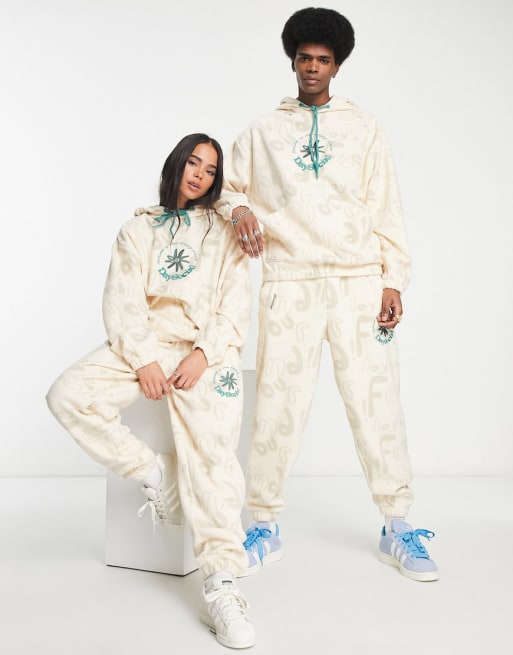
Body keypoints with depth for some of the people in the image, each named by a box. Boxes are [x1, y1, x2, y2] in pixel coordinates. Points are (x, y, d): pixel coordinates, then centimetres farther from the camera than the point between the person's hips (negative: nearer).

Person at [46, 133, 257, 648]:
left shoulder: (224, 232, 17)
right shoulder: (138, 229, 19)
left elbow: (235, 307, 6)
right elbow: (122, 301, 6)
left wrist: (203, 354, -13)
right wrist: (143, 359, -12)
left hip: (204, 349, -2)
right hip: (144, 343, 2)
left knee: (209, 445, -27)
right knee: (68, 395, -24)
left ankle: (221, 585, -32)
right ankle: (153, 474, -11)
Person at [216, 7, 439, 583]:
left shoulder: (364, 128, 16)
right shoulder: (263, 132, 17)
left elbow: (385, 208, 11)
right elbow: (226, 185, 21)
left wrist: (394, 279, 1)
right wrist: (239, 209, -4)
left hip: (359, 281, 0)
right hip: (289, 282, 0)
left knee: (375, 400, -2)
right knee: (278, 402, -3)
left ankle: (397, 530, 8)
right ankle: (265, 527, 11)